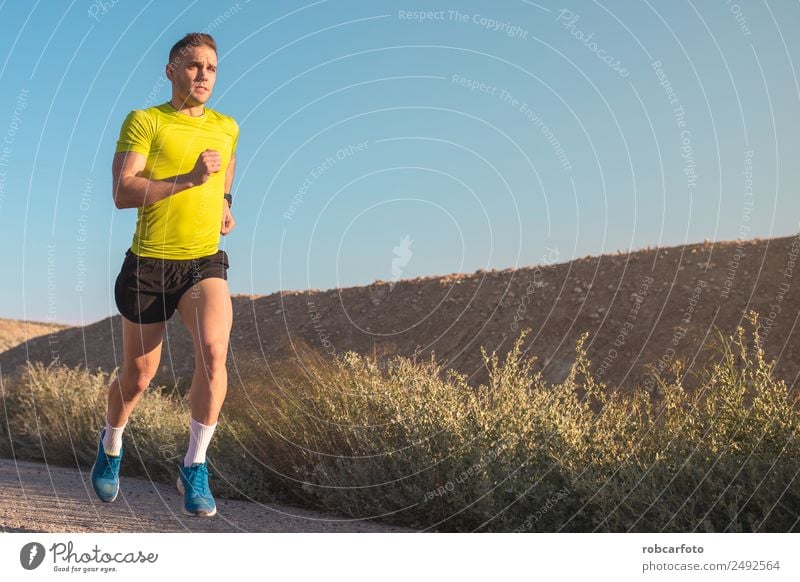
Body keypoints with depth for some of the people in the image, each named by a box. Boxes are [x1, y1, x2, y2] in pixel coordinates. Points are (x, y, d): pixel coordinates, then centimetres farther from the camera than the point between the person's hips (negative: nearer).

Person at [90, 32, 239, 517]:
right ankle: (111, 446, 42)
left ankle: (195, 467, -11)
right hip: (149, 264, -2)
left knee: (214, 350, -26)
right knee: (139, 374, 10)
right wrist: (189, 178, -25)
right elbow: (122, 193, -16)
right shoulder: (144, 121, -4)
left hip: (205, 264, 2)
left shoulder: (227, 127, 10)